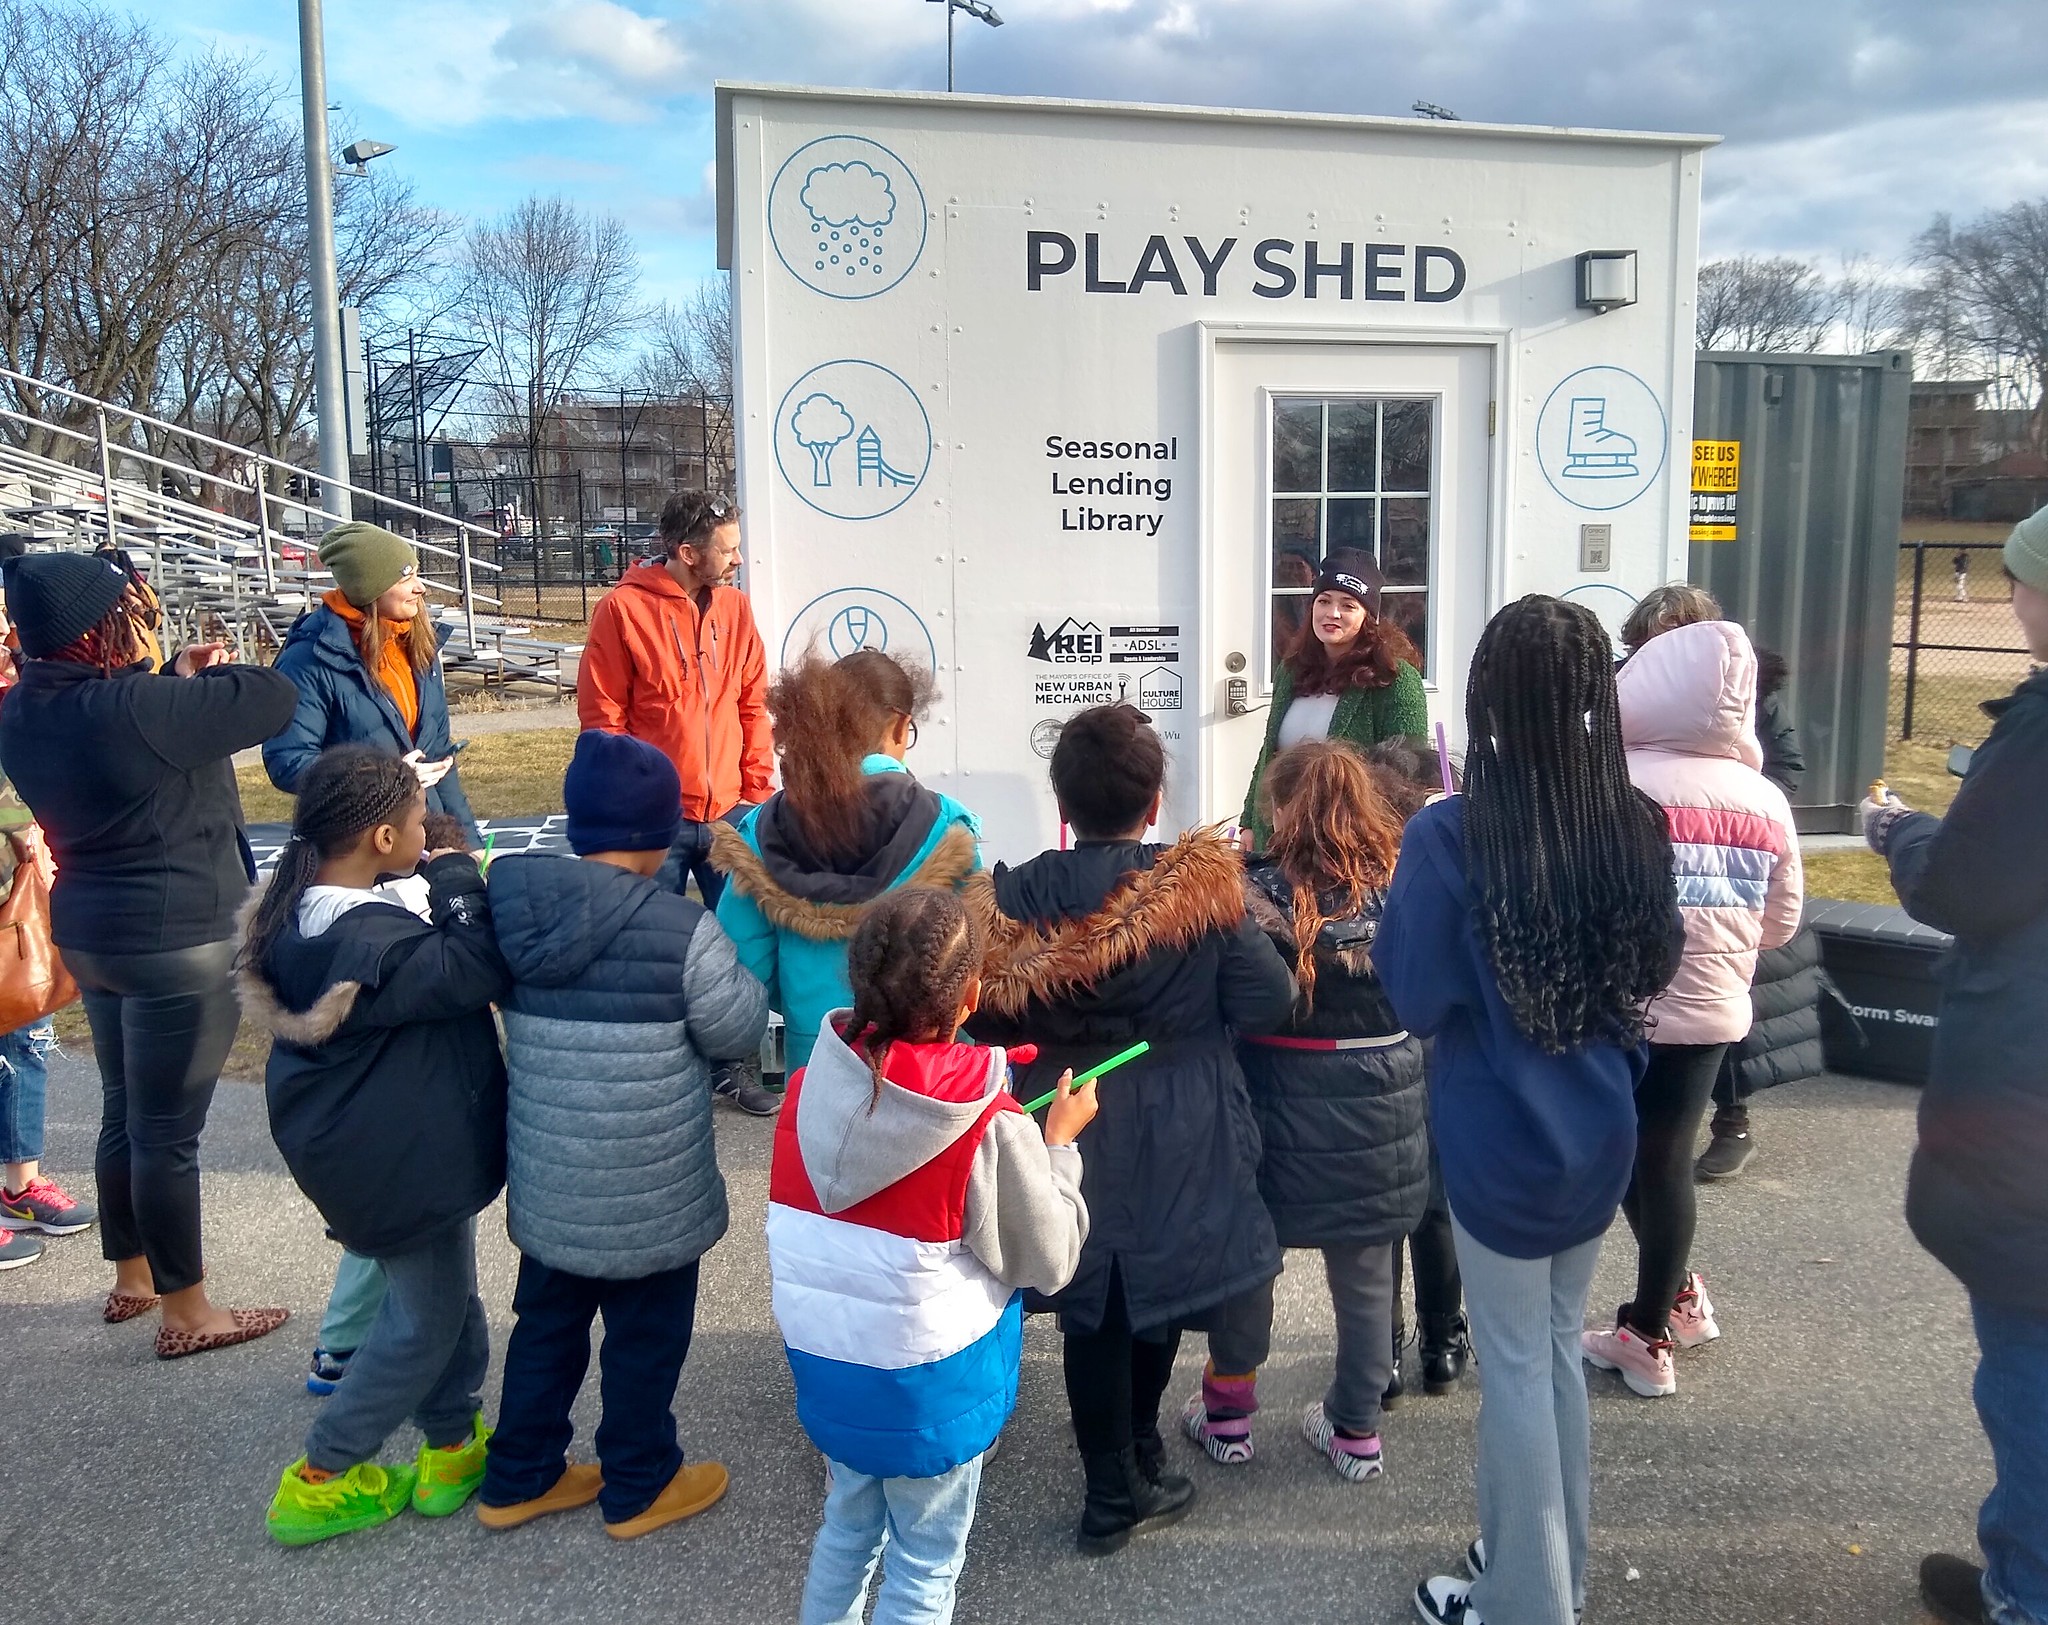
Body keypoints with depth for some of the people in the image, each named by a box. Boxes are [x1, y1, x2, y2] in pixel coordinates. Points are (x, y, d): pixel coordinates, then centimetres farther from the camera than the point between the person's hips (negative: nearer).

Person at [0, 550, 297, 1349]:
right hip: (176, 940, -9)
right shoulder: (135, 707, -24)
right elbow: (275, 699, -18)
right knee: (168, 1131, 1)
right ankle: (186, 1315, 15)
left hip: (91, 931, 9)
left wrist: (176, 679, 6)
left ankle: (132, 1275, 38)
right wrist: (205, 677, 0)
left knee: (125, 1112, 22)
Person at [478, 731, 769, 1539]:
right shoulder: (681, 929, -22)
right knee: (646, 1337, 16)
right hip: (649, 1192, -5)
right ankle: (639, 1487, 32)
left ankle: (519, 1477, 39)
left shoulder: (515, 907, -6)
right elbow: (738, 1030, -12)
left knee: (547, 1321, 24)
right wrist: (737, 966, 7)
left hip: (544, 1179, 5)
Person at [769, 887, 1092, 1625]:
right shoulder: (990, 1128, -24)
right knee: (925, 1564, 17)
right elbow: (1049, 1262, -11)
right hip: (932, 1386, -5)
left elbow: (792, 1232, 3)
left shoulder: (810, 1089, -11)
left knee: (847, 1526, 28)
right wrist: (1059, 1142, -1)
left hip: (824, 1364, 5)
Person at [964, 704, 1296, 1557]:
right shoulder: (1203, 887, -17)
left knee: (1091, 1311, 15)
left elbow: (985, 1015, -6)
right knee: (1159, 1293, 21)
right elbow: (1266, 1002, -13)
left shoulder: (1018, 897, -14)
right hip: (1179, 1142, 0)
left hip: (1069, 1135, 1)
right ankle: (1138, 1458, 39)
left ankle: (1116, 1490, 26)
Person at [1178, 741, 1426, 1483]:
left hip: (1282, 1107, -3)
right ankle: (1356, 1430, 29)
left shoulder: (1256, 888, -16)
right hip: (1383, 1107, 3)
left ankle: (1228, 1416, 30)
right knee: (1366, 1276, 16)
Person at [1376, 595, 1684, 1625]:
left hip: (1498, 1139, -5)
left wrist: (1403, 914, -4)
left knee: (1517, 1367, 10)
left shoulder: (1450, 834, -22)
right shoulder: (1634, 824, -7)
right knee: (1559, 1349, 22)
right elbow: (1658, 963, 7)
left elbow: (1416, 1000, -16)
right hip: (1598, 1129, 5)